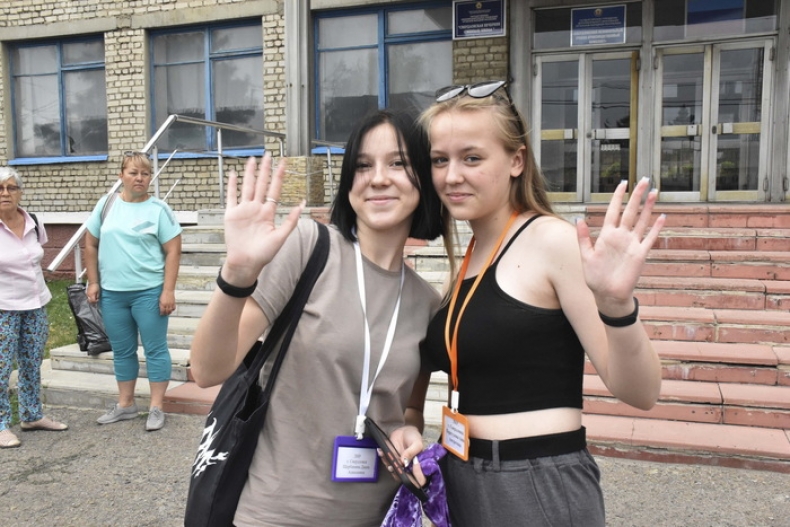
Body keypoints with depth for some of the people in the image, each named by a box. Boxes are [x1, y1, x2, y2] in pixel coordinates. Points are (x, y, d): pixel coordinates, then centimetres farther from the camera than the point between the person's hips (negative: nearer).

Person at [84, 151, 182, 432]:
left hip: (149, 292, -4)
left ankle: (156, 408, 13)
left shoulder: (158, 209, -5)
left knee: (155, 349, 3)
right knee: (122, 351, 15)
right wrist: (93, 282, 7)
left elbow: (173, 251, -8)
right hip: (112, 293, 4)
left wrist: (168, 291, -13)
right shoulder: (106, 205, 6)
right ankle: (125, 404, 29)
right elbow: (91, 245, 12)